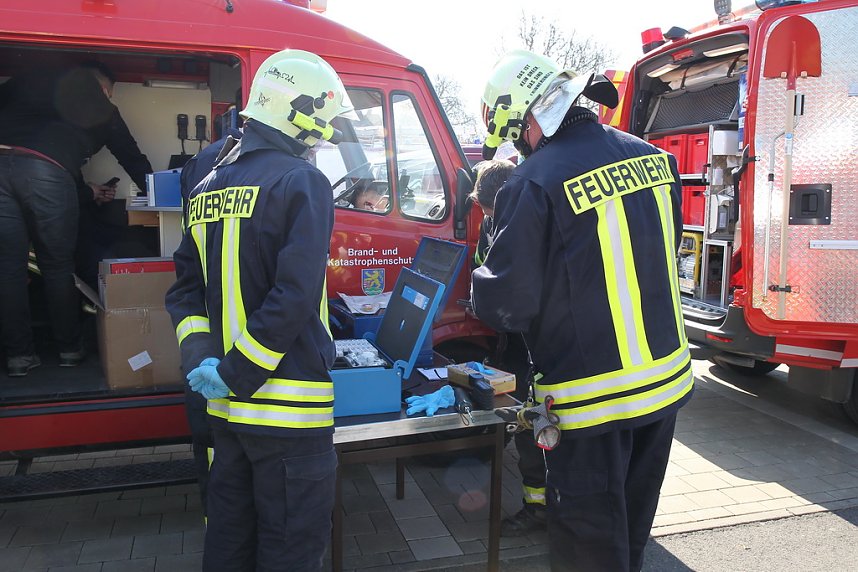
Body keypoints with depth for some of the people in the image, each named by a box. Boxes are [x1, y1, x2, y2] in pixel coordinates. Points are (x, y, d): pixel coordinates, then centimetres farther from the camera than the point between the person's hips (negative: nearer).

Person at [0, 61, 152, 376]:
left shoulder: (30, 81, 30)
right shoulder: (101, 109, 21)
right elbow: (132, 157, 26)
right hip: (45, 171, -3)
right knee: (57, 265, 11)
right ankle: (69, 349, 21)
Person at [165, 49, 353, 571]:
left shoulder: (210, 187, 11)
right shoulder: (302, 183, -13)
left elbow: (186, 287, 10)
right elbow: (295, 295, -22)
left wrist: (200, 358, 0)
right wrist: (238, 375, -15)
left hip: (225, 409, 8)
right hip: (287, 408, -8)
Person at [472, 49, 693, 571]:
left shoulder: (535, 184, -20)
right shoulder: (652, 157, 1)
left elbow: (507, 303, -18)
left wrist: (482, 289, 4)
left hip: (593, 401, -7)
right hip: (669, 381, 7)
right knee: (633, 530, 26)